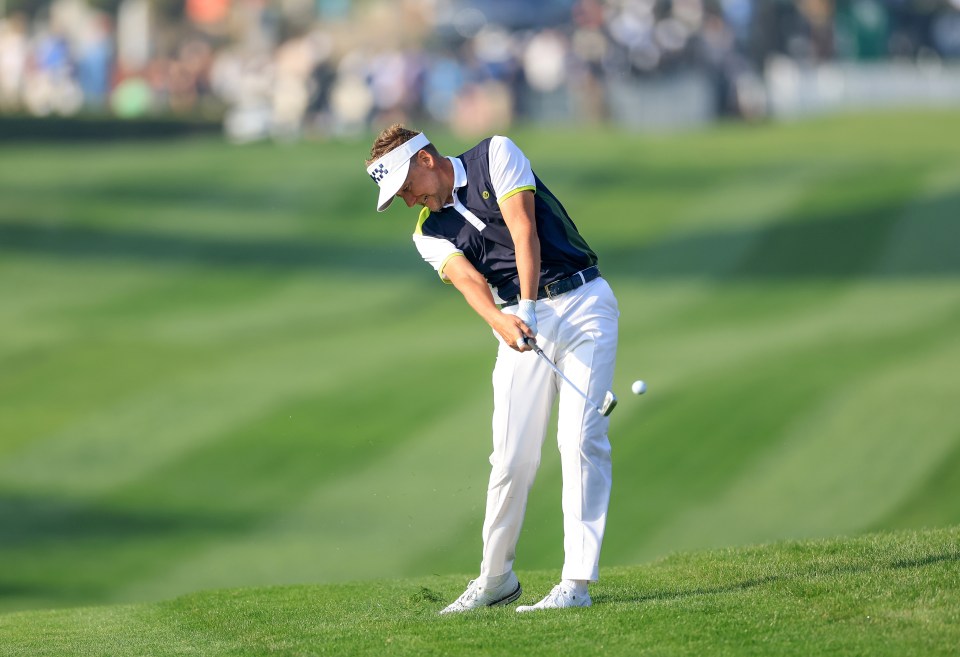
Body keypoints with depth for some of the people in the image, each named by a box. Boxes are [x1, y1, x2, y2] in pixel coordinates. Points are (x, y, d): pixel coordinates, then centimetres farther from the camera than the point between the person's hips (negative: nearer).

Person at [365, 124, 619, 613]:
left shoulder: (495, 155, -1)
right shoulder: (430, 233, 9)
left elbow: (524, 230, -12)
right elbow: (469, 280, -10)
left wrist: (529, 306, -23)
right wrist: (502, 320, -31)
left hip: (582, 302, -4)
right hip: (521, 321, 4)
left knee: (581, 440, -13)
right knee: (512, 457, -3)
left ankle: (577, 582, -16)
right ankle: (495, 580, 12)